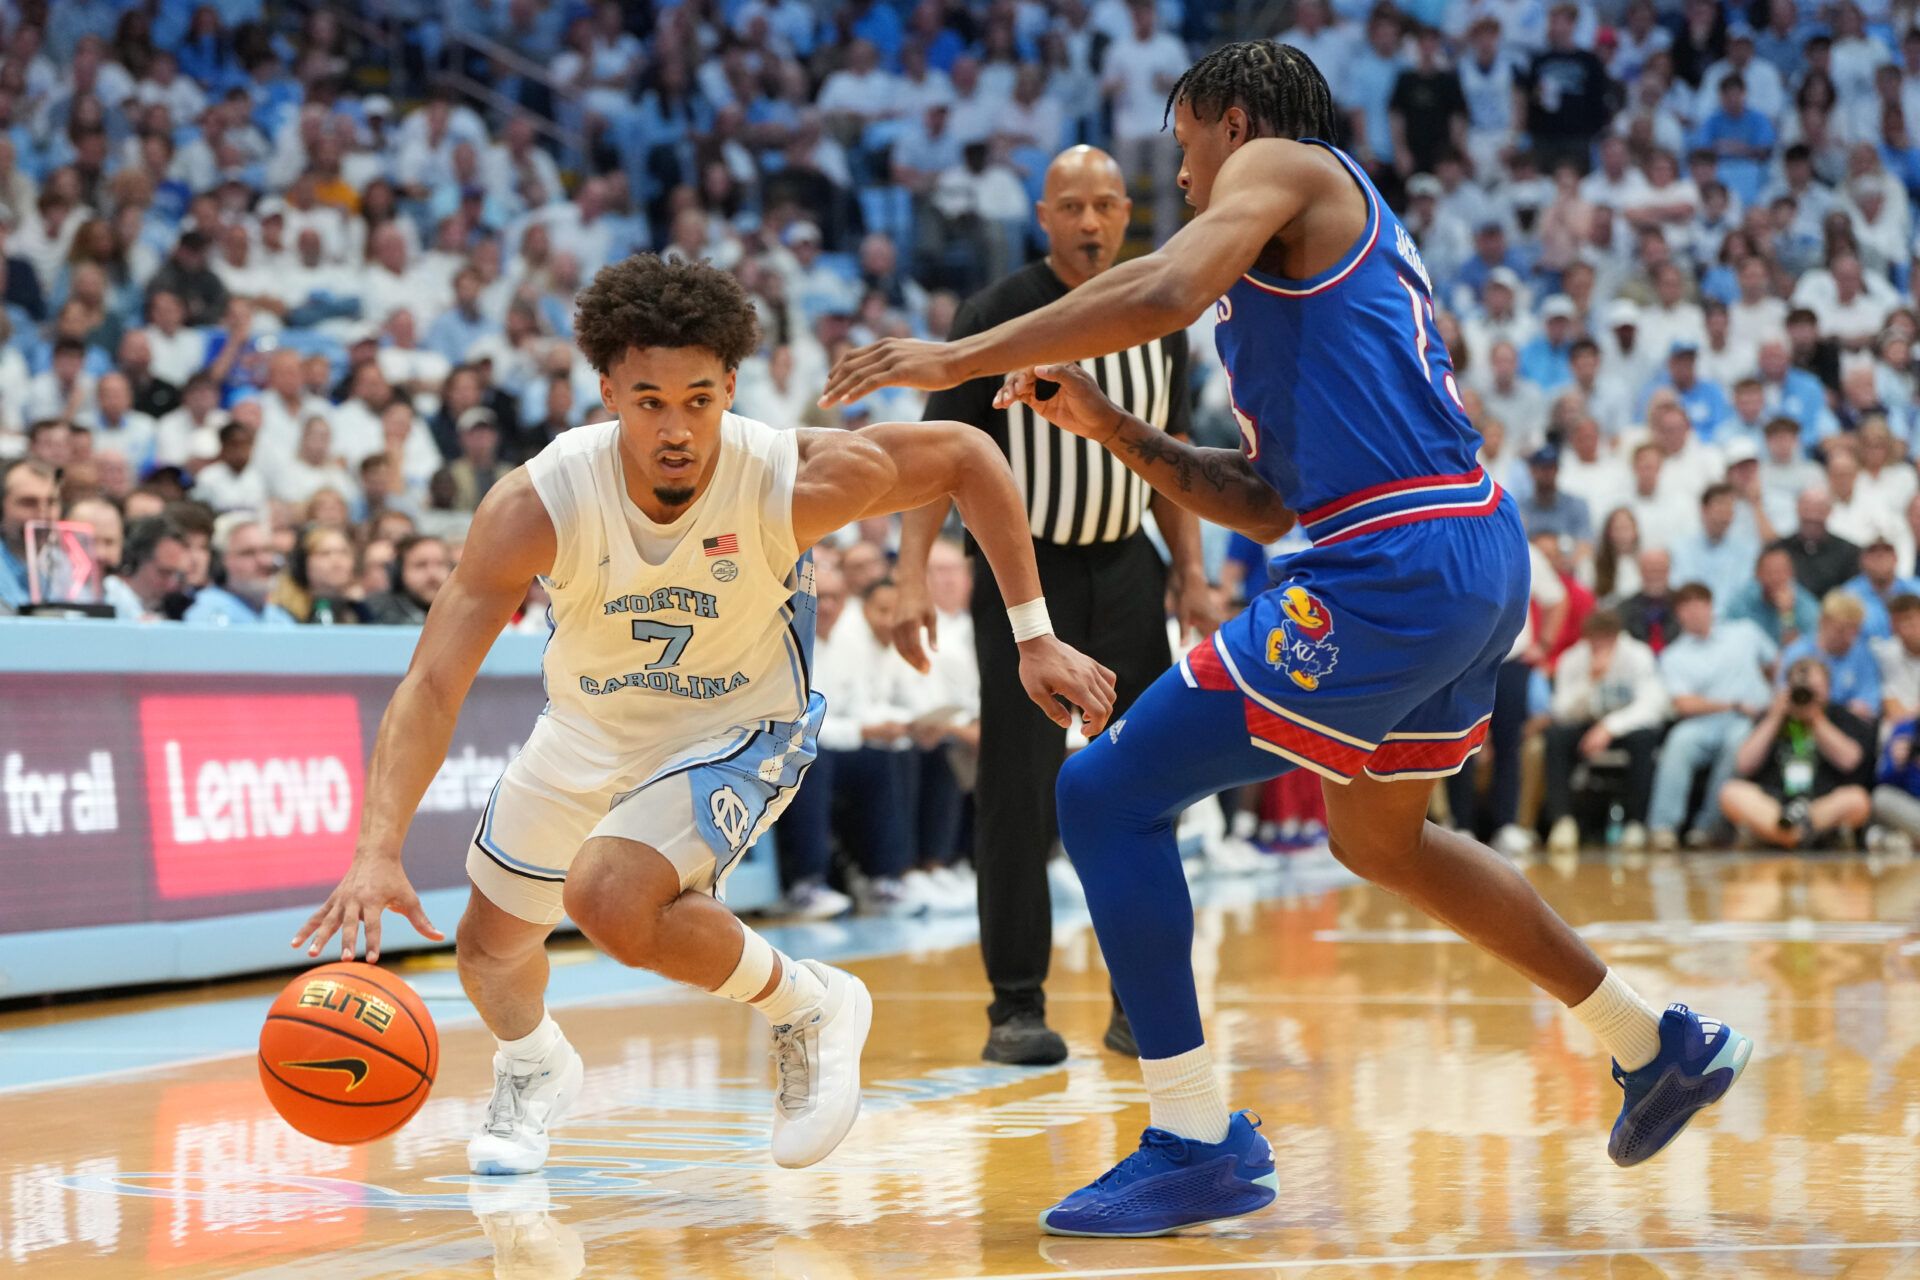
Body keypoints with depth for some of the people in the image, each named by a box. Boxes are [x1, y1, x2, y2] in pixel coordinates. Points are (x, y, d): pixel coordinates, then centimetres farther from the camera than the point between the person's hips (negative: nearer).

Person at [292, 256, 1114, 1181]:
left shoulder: (798, 481, -32)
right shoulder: (538, 506, -31)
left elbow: (966, 456, -15)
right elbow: (432, 683, -33)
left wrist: (1033, 636, -15)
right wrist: (378, 851, -46)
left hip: (739, 725, -3)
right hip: (588, 724, 4)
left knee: (611, 897, -31)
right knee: (490, 944, 18)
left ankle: (808, 1010, -3)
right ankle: (533, 1069, 55)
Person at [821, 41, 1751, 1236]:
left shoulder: (1283, 165, 2)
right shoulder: (1343, 246, 28)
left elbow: (1167, 289, -20)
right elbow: (1267, 501, 25)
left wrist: (962, 356, -15)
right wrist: (1111, 429, 19)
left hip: (1391, 570, -10)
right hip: (1482, 556, 10)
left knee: (1108, 796, -6)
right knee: (1380, 838, 32)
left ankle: (1198, 1146, -4)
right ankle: (1664, 1046, 40)